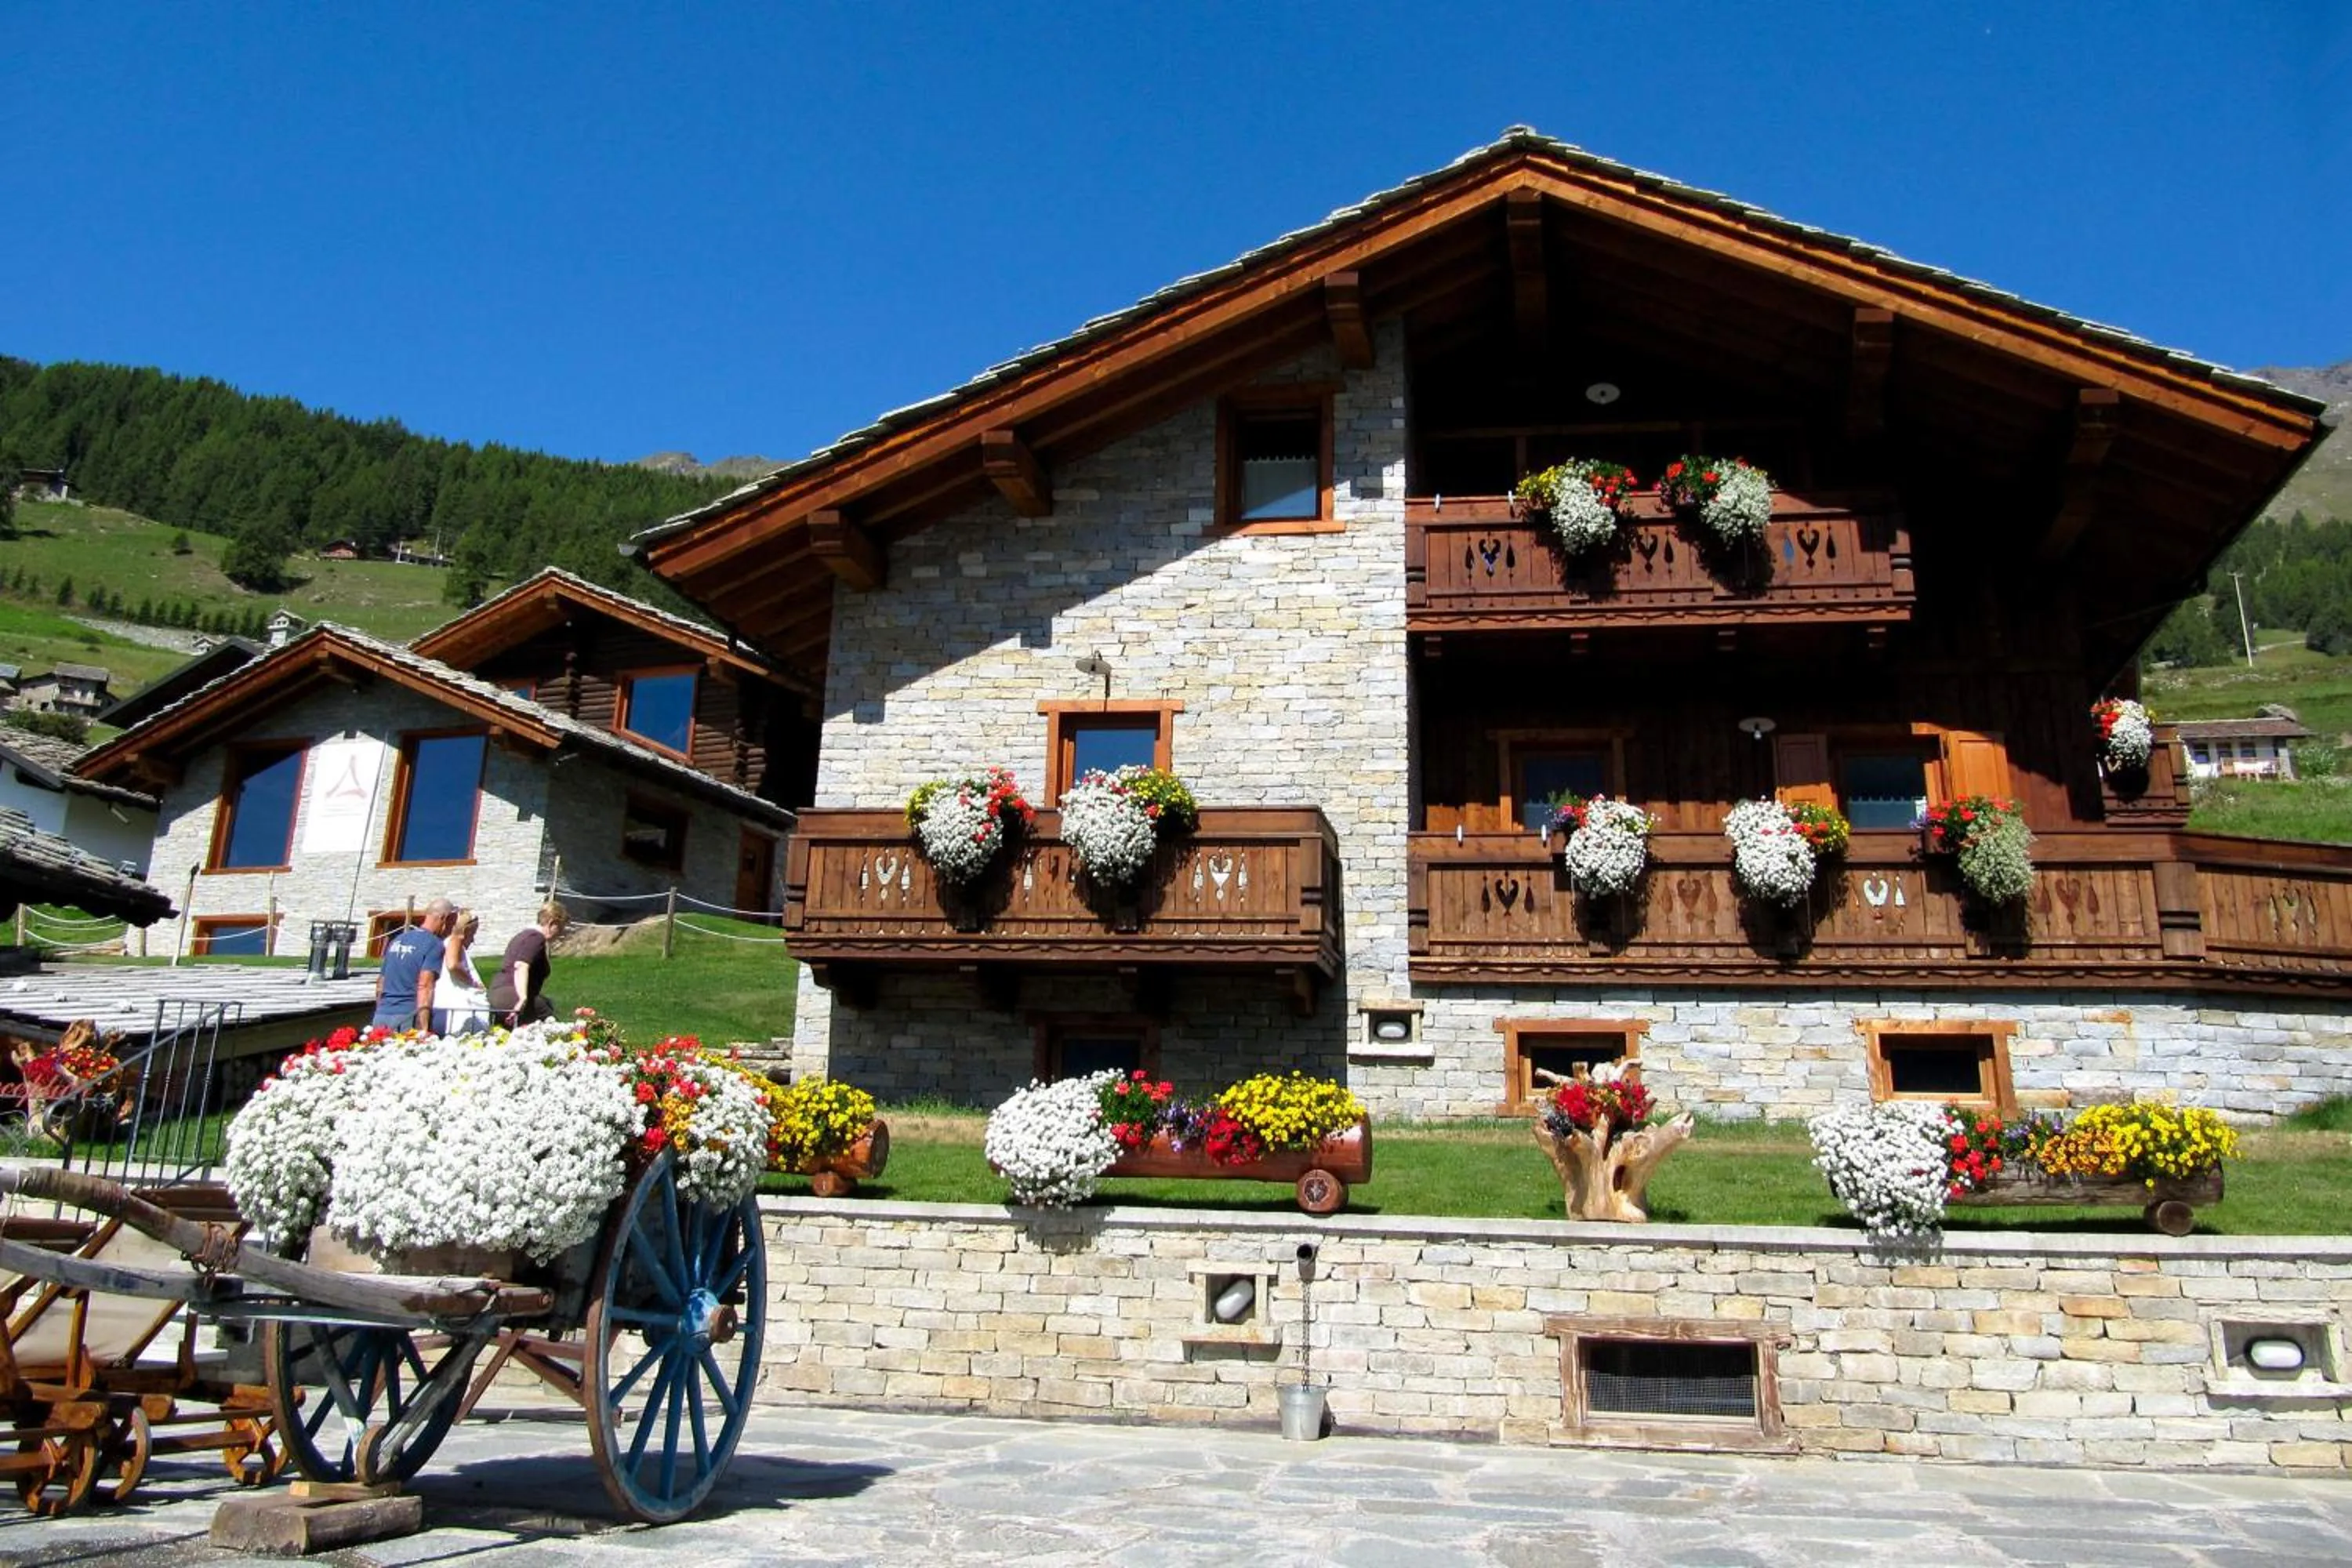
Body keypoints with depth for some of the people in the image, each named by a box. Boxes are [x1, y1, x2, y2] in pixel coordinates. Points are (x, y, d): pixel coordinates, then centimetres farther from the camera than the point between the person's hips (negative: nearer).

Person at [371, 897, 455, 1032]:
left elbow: (380, 983, 23)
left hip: (382, 1016, 7)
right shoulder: (434, 944, -6)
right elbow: (424, 986, -17)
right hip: (408, 1017, -7)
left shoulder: (397, 940, 18)